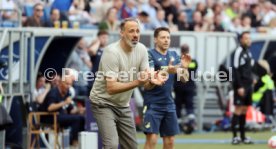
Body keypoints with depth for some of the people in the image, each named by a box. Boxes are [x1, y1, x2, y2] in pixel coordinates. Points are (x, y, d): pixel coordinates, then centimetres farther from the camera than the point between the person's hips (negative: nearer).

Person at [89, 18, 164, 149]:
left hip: (123, 105, 7)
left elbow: (147, 81, -5)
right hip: (104, 103, -7)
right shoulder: (112, 52, -23)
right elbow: (111, 88, -29)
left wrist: (152, 80, -29)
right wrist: (136, 83, -40)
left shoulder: (141, 49, -3)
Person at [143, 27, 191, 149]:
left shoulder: (174, 55, 9)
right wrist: (166, 71, -30)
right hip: (153, 105, -6)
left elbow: (184, 79, 6)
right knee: (152, 139, -12)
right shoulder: (150, 55, -9)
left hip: (169, 104, 6)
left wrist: (184, 67, -15)